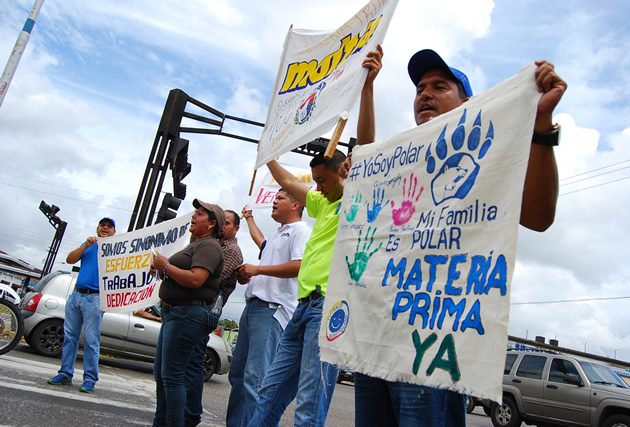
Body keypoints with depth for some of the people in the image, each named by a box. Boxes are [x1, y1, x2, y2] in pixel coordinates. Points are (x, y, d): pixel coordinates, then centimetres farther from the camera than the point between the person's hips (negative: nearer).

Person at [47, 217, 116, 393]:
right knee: (70, 335, 7)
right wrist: (86, 245, -7)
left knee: (91, 340, -4)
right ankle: (65, 374, 15)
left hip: (95, 298, -5)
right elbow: (70, 260, 5)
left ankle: (89, 378, 1)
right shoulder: (88, 244, 18)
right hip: (76, 294, 5)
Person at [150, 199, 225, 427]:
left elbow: (195, 279, -25)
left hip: (188, 314, -11)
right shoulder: (196, 245, 22)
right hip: (175, 312, 11)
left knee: (172, 376, -8)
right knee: (161, 372, 16)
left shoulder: (209, 246, -11)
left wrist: (166, 266, -13)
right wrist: (162, 269, 8)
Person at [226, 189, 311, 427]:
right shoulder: (277, 234, 27)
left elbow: (300, 265, -20)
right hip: (252, 307, 10)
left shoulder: (300, 231, -4)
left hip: (272, 309, -10)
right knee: (238, 373, 12)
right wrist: (249, 218, 62)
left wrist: (258, 269, -16)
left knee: (255, 378, -15)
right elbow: (261, 242, 51)